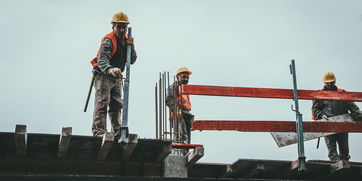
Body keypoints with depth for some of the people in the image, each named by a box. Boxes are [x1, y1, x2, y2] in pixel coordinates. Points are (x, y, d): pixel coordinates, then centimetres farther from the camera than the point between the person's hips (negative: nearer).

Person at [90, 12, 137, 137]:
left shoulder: (126, 40, 6)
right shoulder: (108, 40, -19)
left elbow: (132, 61, 2)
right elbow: (102, 60, -35)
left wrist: (131, 47, -16)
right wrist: (110, 70, -57)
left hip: (117, 77, 7)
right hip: (103, 75, -7)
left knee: (117, 105, 8)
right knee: (102, 103, -15)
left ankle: (117, 132, 14)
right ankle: (99, 132, -19)